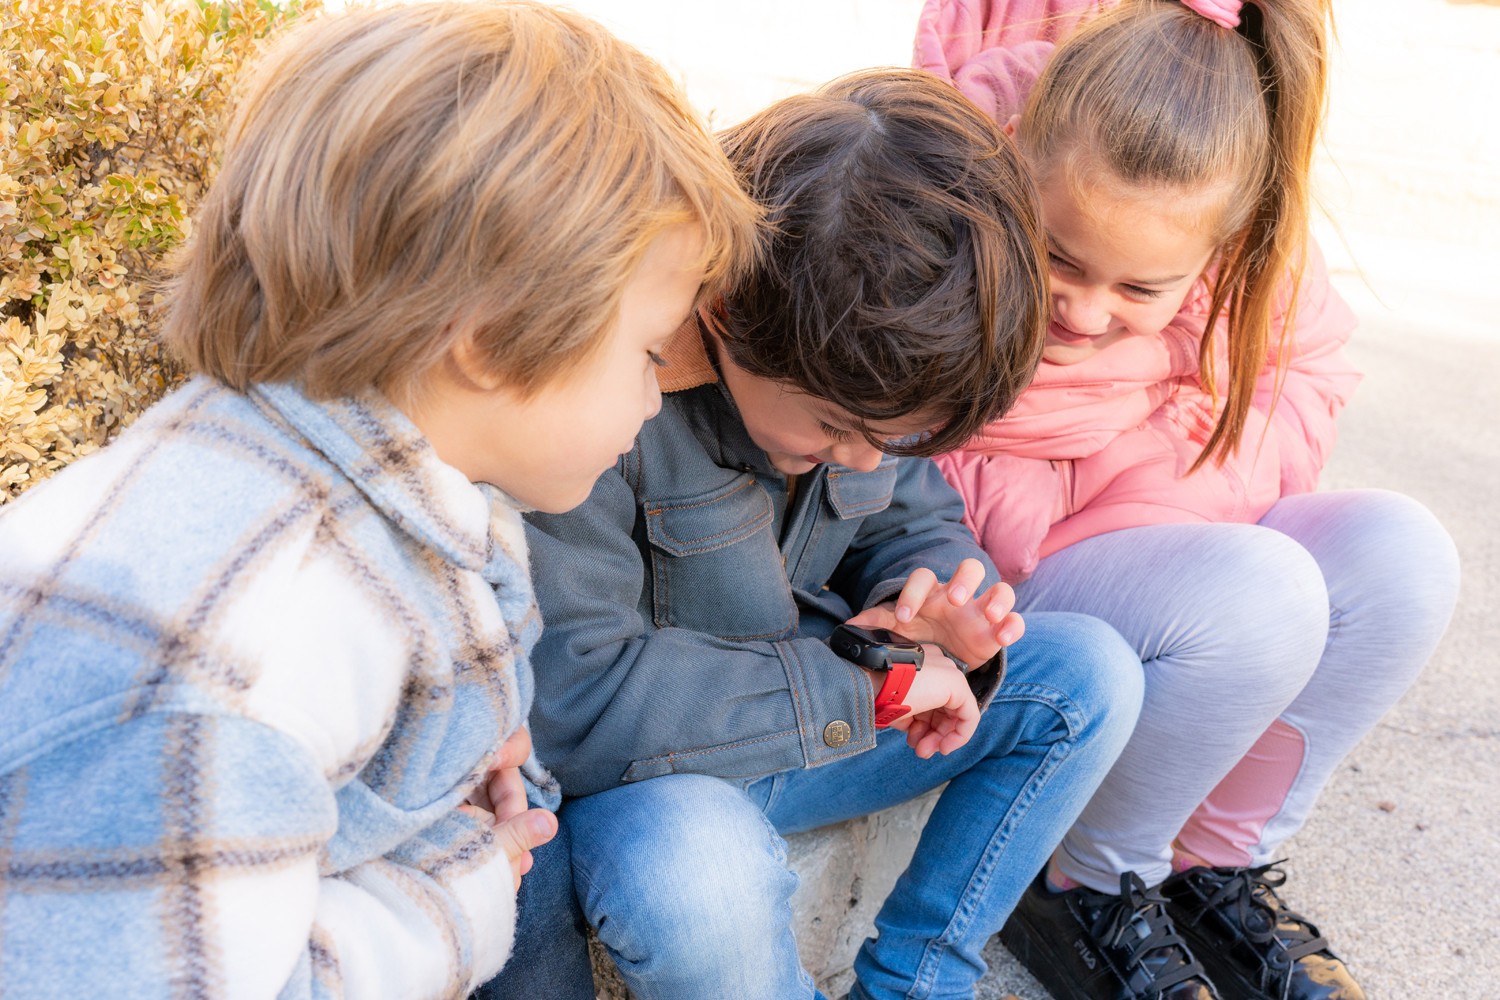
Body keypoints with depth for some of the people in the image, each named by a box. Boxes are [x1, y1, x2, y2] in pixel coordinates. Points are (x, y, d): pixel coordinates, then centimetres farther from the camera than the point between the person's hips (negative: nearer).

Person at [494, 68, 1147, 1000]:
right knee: (694, 875, -40)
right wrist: (862, 684, -27)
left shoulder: (864, 358, -8)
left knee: (1093, 673, -4)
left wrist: (937, 607, -19)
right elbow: (567, 704, -31)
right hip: (647, 781, -6)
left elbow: (916, 522, 8)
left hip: (812, 728, 6)